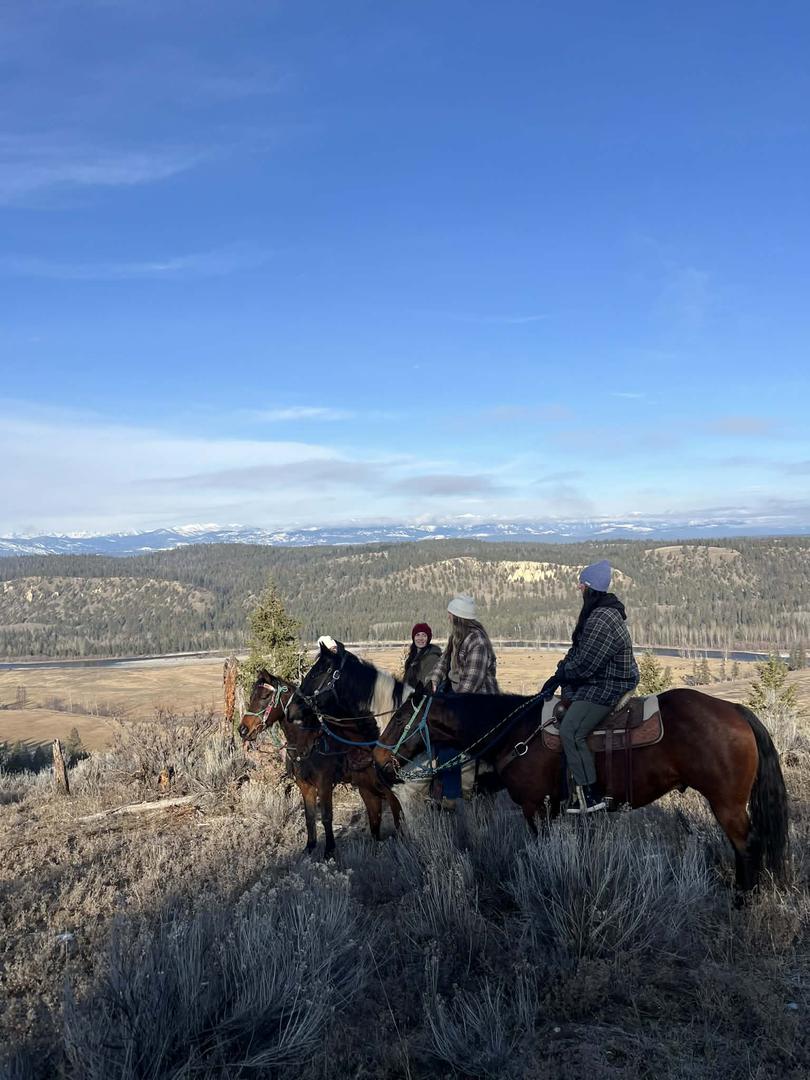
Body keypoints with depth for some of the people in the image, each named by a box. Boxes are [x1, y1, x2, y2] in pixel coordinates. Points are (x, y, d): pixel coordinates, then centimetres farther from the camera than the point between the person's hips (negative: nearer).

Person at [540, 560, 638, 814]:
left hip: (607, 688, -12)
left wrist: (559, 676, -7)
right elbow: (577, 651, 16)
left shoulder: (602, 620, -23)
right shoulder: (597, 613, 13)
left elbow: (584, 664, -24)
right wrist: (559, 676, 8)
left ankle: (591, 795, -12)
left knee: (570, 731, -18)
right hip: (601, 682, 12)